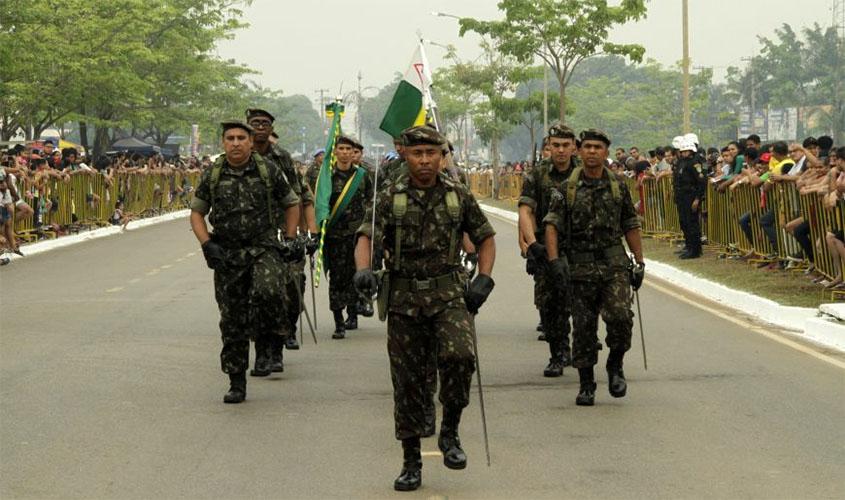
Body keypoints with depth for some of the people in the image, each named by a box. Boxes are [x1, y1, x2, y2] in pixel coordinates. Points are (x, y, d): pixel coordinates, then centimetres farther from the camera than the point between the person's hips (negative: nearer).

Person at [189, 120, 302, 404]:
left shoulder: (268, 171, 1)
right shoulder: (212, 175, 3)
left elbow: (291, 204, 13)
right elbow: (197, 212, 11)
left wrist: (290, 239, 3)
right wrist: (207, 244, -4)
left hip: (264, 248, -2)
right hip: (227, 253, 2)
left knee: (267, 290, -34)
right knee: (232, 321, 4)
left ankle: (272, 334, -3)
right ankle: (236, 384, 13)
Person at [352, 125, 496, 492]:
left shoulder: (459, 197, 7)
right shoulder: (389, 199, 3)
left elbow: (485, 238, 15)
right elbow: (366, 237, -8)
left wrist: (484, 279, 0)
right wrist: (363, 270, -28)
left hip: (449, 295, -1)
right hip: (403, 300, 1)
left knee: (459, 355, -27)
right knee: (407, 381, 4)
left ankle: (450, 431, -4)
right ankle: (411, 463, 16)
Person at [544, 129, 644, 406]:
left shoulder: (618, 187, 7)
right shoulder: (567, 189, 2)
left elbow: (631, 227, 13)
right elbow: (552, 225, -3)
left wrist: (639, 263, 10)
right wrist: (554, 259, -16)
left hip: (615, 266, 0)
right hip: (580, 269, 0)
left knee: (620, 316, -18)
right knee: (583, 327, 2)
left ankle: (615, 365, 7)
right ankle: (586, 386, 14)